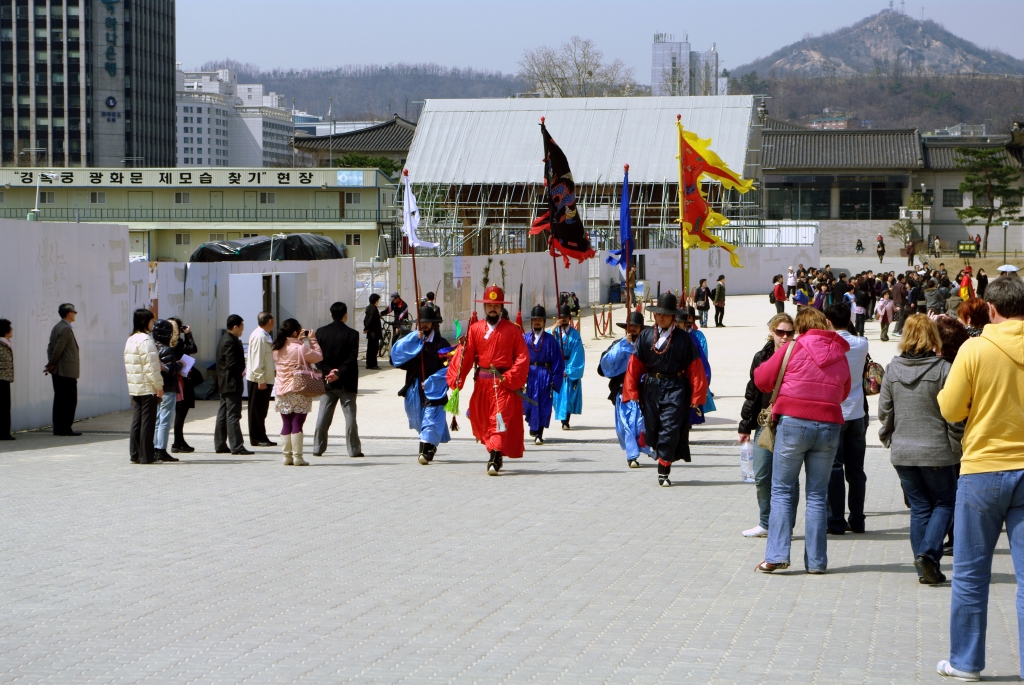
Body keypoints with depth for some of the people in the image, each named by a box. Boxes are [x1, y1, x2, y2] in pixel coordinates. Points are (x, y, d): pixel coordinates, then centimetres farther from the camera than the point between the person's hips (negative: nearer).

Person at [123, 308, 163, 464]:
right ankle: (146, 456, -2)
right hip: (148, 387, -9)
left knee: (136, 420, 10)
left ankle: (135, 454, 11)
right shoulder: (145, 340, -14)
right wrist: (159, 386, -13)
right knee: (147, 421, -4)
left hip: (134, 387, 9)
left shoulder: (130, 339, 14)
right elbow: (151, 366, -18)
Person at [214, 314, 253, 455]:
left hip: (224, 384, 11)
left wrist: (240, 371, 8)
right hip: (232, 383, -11)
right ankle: (236, 446, -11)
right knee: (233, 415, -10)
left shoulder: (225, 339, 14)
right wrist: (240, 373, -8)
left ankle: (220, 445, 17)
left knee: (223, 414, 12)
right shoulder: (230, 342, -18)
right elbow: (232, 364, -23)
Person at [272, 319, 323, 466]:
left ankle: (286, 456, 10)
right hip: (300, 392, -5)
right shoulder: (300, 348, -15)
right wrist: (312, 340, 5)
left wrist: (299, 340, 19)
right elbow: (318, 356, -5)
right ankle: (297, 457, -3)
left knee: (286, 425, 10)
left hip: (282, 392, 5)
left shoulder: (276, 349, 5)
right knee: (297, 425, -2)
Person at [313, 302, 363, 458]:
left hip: (327, 382, 3)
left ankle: (318, 448, 9)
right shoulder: (352, 334, -8)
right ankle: (353, 449, 1)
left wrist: (328, 371, -8)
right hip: (346, 382, -3)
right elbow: (352, 359, -15)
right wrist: (339, 374, -16)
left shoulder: (321, 332, 1)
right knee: (350, 415, 2)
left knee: (323, 416, 8)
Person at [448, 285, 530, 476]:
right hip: (481, 383, 4)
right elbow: (464, 355, -2)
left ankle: (494, 459, -18)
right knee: (482, 420, 12)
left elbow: (522, 357, -5)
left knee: (500, 419, -14)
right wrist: (456, 380, -14)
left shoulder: (512, 329, 0)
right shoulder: (475, 329, 6)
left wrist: (510, 378, -17)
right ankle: (495, 454, 31)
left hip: (503, 383, -4)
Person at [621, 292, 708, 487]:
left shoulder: (683, 338, -3)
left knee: (670, 430, -10)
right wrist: (633, 392, 4)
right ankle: (664, 459, 29)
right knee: (652, 430, 6)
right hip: (651, 388, 3)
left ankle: (663, 473, -3)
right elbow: (635, 365, 7)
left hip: (675, 389, -3)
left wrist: (696, 396, -4)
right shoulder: (645, 336, 5)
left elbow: (695, 368, -2)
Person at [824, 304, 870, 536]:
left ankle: (836, 521, 1)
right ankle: (857, 520, 13)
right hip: (857, 413, 4)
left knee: (834, 469, 0)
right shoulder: (861, 344, 2)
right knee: (856, 469, 10)